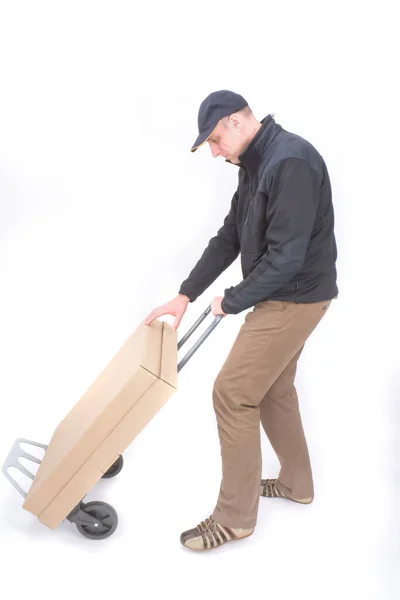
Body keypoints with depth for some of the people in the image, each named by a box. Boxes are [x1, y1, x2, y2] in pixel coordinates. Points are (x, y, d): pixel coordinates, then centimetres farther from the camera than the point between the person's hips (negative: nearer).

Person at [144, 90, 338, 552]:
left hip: (295, 299, -10)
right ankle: (296, 482, 39)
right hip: (280, 298, 10)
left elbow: (285, 257, -27)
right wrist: (184, 297, 8)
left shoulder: (291, 161, -23)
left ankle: (235, 517, 9)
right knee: (274, 389, 20)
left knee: (233, 393, -7)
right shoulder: (255, 166, 10)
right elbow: (228, 239, 12)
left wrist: (231, 302, -13)